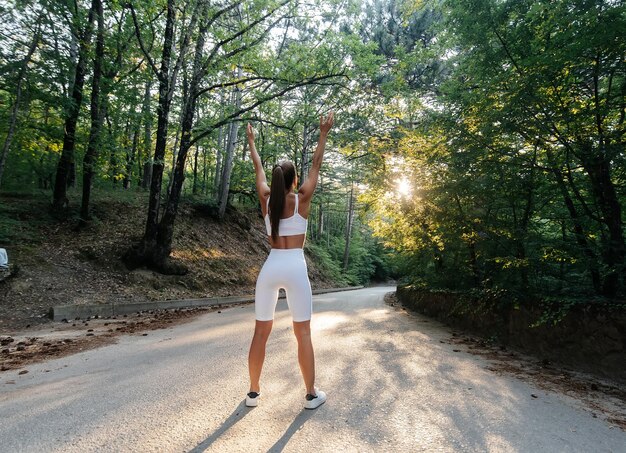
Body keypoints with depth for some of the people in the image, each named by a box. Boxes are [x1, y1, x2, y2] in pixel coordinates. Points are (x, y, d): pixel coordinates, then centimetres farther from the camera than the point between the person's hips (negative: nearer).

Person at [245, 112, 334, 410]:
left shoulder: (266, 198, 5)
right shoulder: (301, 198, -3)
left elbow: (258, 169, 20)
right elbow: (316, 164, 6)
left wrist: (251, 141, 35)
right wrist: (323, 134, 17)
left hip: (269, 268, 3)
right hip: (295, 268, -3)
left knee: (261, 332, 11)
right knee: (303, 334, 6)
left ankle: (253, 392, 21)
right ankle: (311, 395, 17)